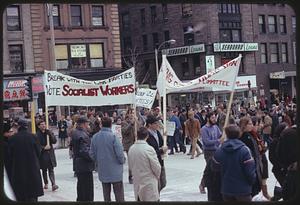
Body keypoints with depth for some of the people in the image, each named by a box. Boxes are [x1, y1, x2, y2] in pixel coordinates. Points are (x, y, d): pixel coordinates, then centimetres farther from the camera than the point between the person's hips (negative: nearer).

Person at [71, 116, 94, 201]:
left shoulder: (75, 133, 9)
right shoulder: (83, 135, -22)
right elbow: (85, 152, -27)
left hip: (78, 166, 10)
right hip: (85, 166, -10)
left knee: (81, 188, 22)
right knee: (88, 191, -3)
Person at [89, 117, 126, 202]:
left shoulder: (95, 137, -2)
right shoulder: (113, 137, -17)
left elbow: (92, 153, 3)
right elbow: (119, 153, -19)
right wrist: (122, 161, 1)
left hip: (102, 171, 5)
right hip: (115, 171, -5)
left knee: (106, 194, 16)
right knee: (119, 195, 5)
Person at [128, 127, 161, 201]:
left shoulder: (131, 148, -3)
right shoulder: (149, 149, -19)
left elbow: (130, 166, 8)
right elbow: (156, 167, -13)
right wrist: (157, 176, 6)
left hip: (137, 182, 6)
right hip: (149, 183, -6)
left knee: (139, 199, 14)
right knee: (152, 200, 3)